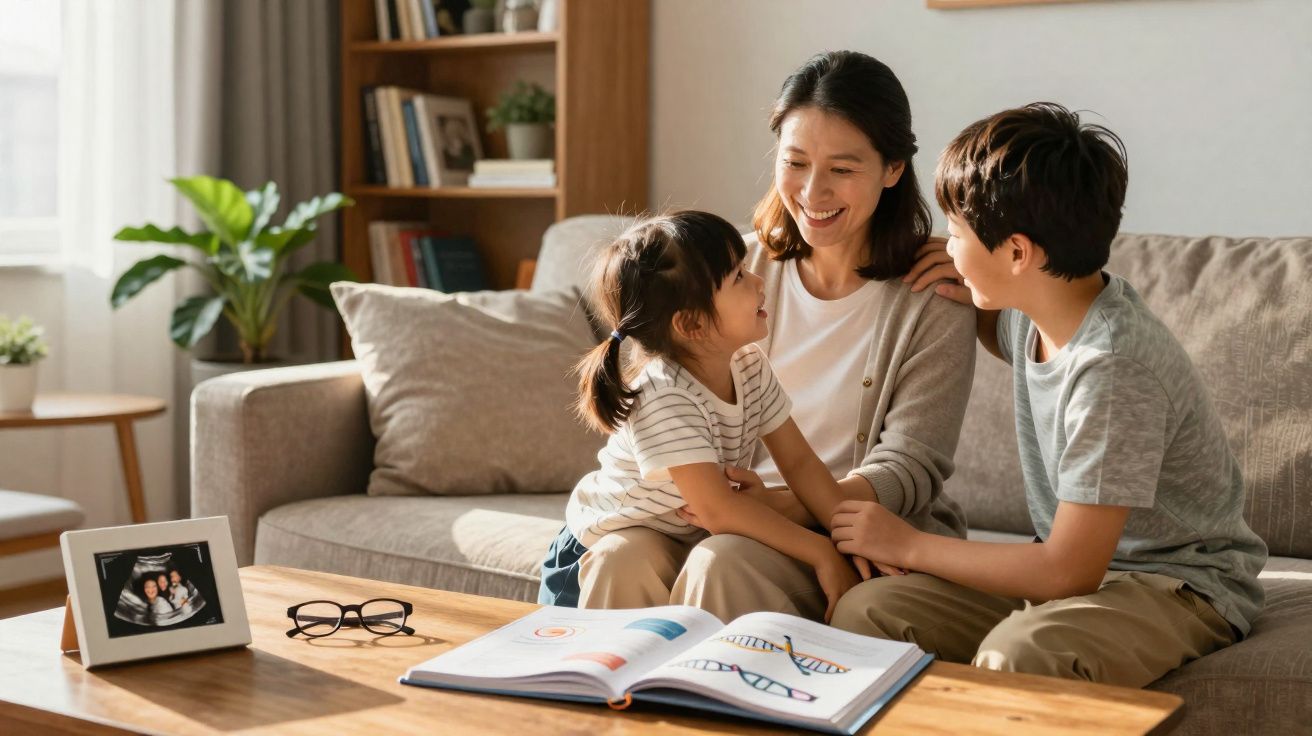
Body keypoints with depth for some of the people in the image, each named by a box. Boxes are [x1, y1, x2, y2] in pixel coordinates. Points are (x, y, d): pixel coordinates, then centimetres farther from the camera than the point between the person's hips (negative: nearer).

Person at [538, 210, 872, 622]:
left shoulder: (750, 366, -8)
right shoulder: (663, 398, -33)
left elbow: (798, 462, -4)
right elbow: (718, 510, -36)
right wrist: (821, 553, -35)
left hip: (687, 541, 7)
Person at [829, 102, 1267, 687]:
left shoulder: (1114, 366, -27)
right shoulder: (1035, 312, 0)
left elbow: (1069, 570, -24)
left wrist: (907, 545, -13)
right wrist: (972, 299, 5)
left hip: (1180, 585, -8)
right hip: (1082, 565, 8)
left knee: (1017, 652, -38)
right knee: (864, 612, -12)